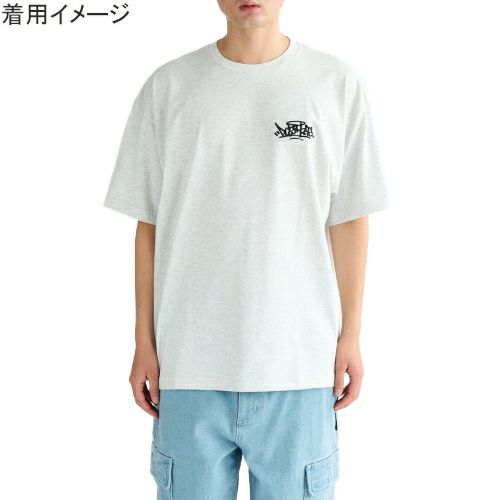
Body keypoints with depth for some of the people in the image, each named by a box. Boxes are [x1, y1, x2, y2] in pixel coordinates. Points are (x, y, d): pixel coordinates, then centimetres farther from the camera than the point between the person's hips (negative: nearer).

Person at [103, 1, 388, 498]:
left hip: (300, 365, 0)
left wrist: (351, 335, 3)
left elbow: (349, 221, 4)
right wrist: (144, 343, 5)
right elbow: (150, 225, 5)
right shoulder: (167, 87, 3)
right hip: (191, 365, 1)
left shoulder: (337, 83, 2)